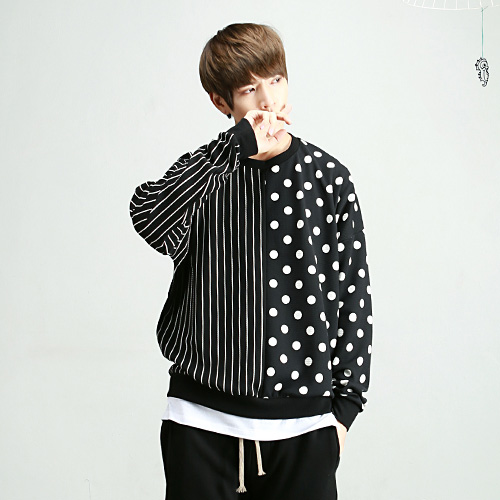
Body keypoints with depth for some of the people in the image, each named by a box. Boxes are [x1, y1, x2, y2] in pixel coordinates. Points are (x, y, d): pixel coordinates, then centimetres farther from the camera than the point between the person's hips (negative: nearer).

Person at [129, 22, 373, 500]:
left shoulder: (329, 178, 3)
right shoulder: (202, 173, 1)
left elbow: (353, 295, 5)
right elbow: (149, 219, -22)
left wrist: (344, 406, 3)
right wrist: (240, 146, -24)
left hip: (303, 425, 1)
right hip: (203, 421, 0)